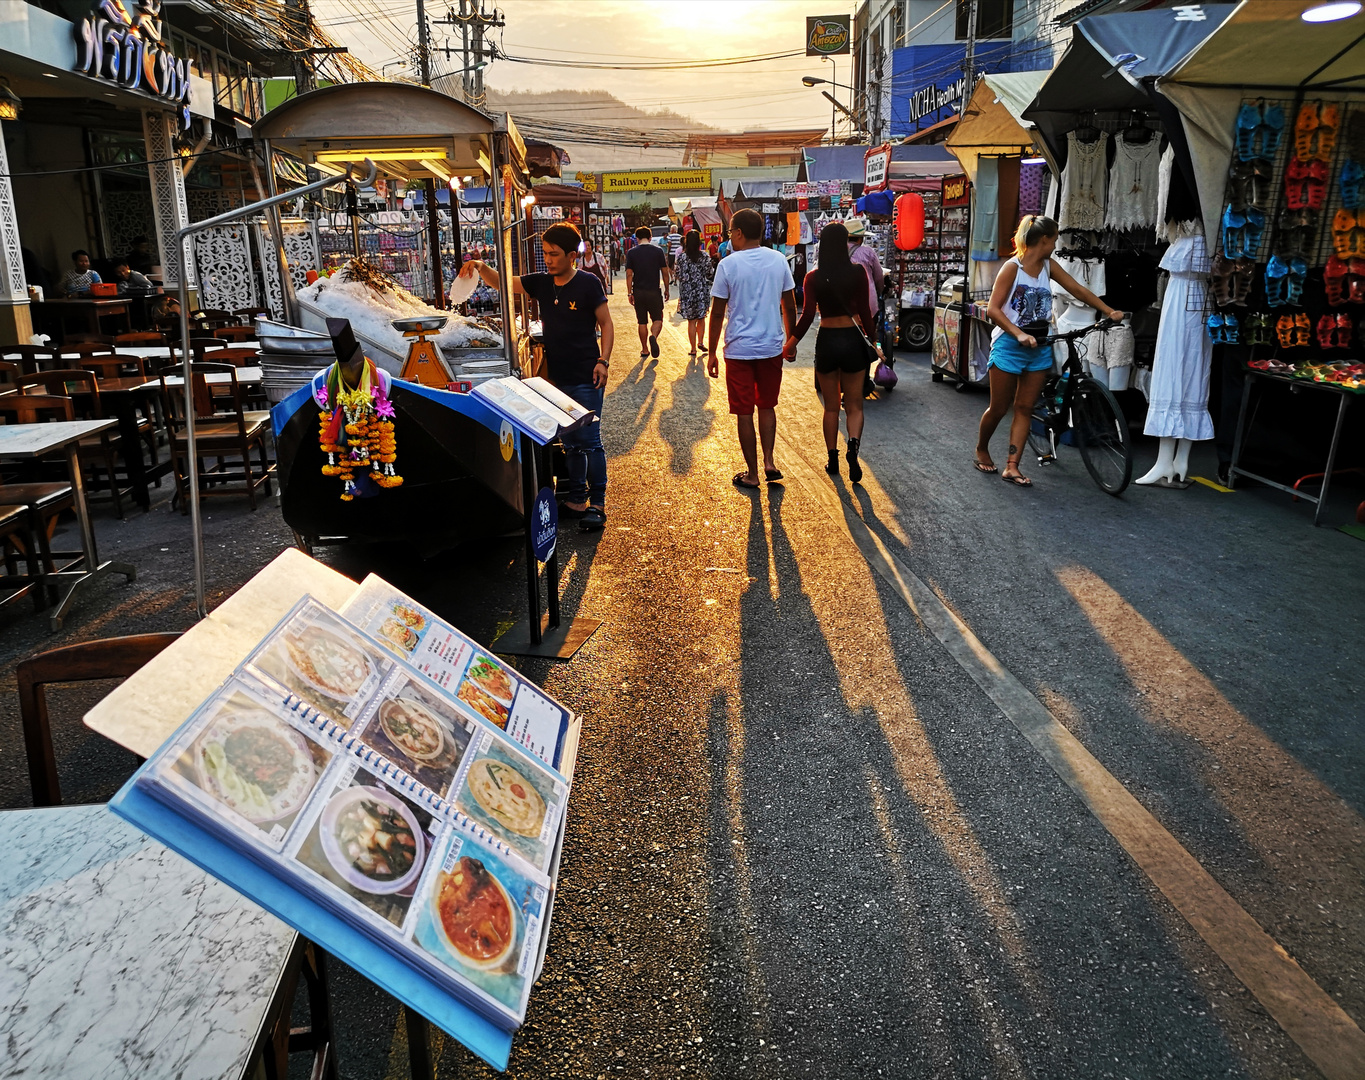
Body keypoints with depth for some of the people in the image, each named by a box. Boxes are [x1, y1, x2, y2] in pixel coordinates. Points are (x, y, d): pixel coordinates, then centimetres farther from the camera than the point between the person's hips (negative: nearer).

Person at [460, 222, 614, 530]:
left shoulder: (587, 283, -8)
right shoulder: (541, 283, 6)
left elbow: (606, 323, -4)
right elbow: (501, 282, 4)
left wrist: (603, 360, -14)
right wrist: (480, 267, -16)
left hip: (585, 379, -6)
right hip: (558, 377, 6)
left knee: (589, 441, -3)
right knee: (570, 443, 14)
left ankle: (598, 504, 7)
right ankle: (576, 499, 24)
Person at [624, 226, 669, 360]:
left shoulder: (632, 252, 0)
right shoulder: (658, 251, 0)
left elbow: (629, 274, -4)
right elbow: (665, 272, 2)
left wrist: (629, 293, 0)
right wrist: (666, 290, 13)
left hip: (638, 292, 1)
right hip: (654, 291, -1)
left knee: (642, 322, 11)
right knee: (657, 319, 7)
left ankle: (645, 350, 15)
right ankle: (653, 336, -23)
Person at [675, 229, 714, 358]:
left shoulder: (681, 256, -9)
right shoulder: (704, 256, -6)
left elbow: (679, 275, -9)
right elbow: (710, 273, -3)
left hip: (687, 291, -1)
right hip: (702, 290, 1)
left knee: (691, 320, 6)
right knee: (701, 318, 20)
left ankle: (693, 349, 8)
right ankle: (701, 342, 14)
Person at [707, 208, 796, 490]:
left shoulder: (728, 264, -9)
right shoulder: (779, 260, 2)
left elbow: (717, 313, -7)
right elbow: (789, 306, 7)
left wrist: (712, 353, 1)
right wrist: (791, 340, 20)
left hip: (739, 350, -3)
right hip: (772, 347, 4)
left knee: (744, 412, 6)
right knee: (767, 406, 20)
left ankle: (752, 473, 13)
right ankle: (769, 462, 11)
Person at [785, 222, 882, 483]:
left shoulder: (813, 278, -6)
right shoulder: (857, 272, -6)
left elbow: (808, 316, -11)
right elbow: (864, 311, -6)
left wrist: (791, 342, 0)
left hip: (826, 341, 1)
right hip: (853, 339, -1)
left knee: (831, 406, 15)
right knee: (854, 405, 9)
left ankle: (833, 460, 19)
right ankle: (853, 444, -19)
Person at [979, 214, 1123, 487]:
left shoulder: (1048, 266, 7)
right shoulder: (1012, 267, -11)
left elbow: (1078, 290, 6)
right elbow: (994, 309, -17)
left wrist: (1109, 311, -2)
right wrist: (1019, 334, -28)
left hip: (1039, 347, 6)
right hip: (1009, 345, -6)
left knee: (1025, 408, 2)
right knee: (999, 408, 4)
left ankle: (1012, 467, 4)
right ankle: (982, 449, 29)